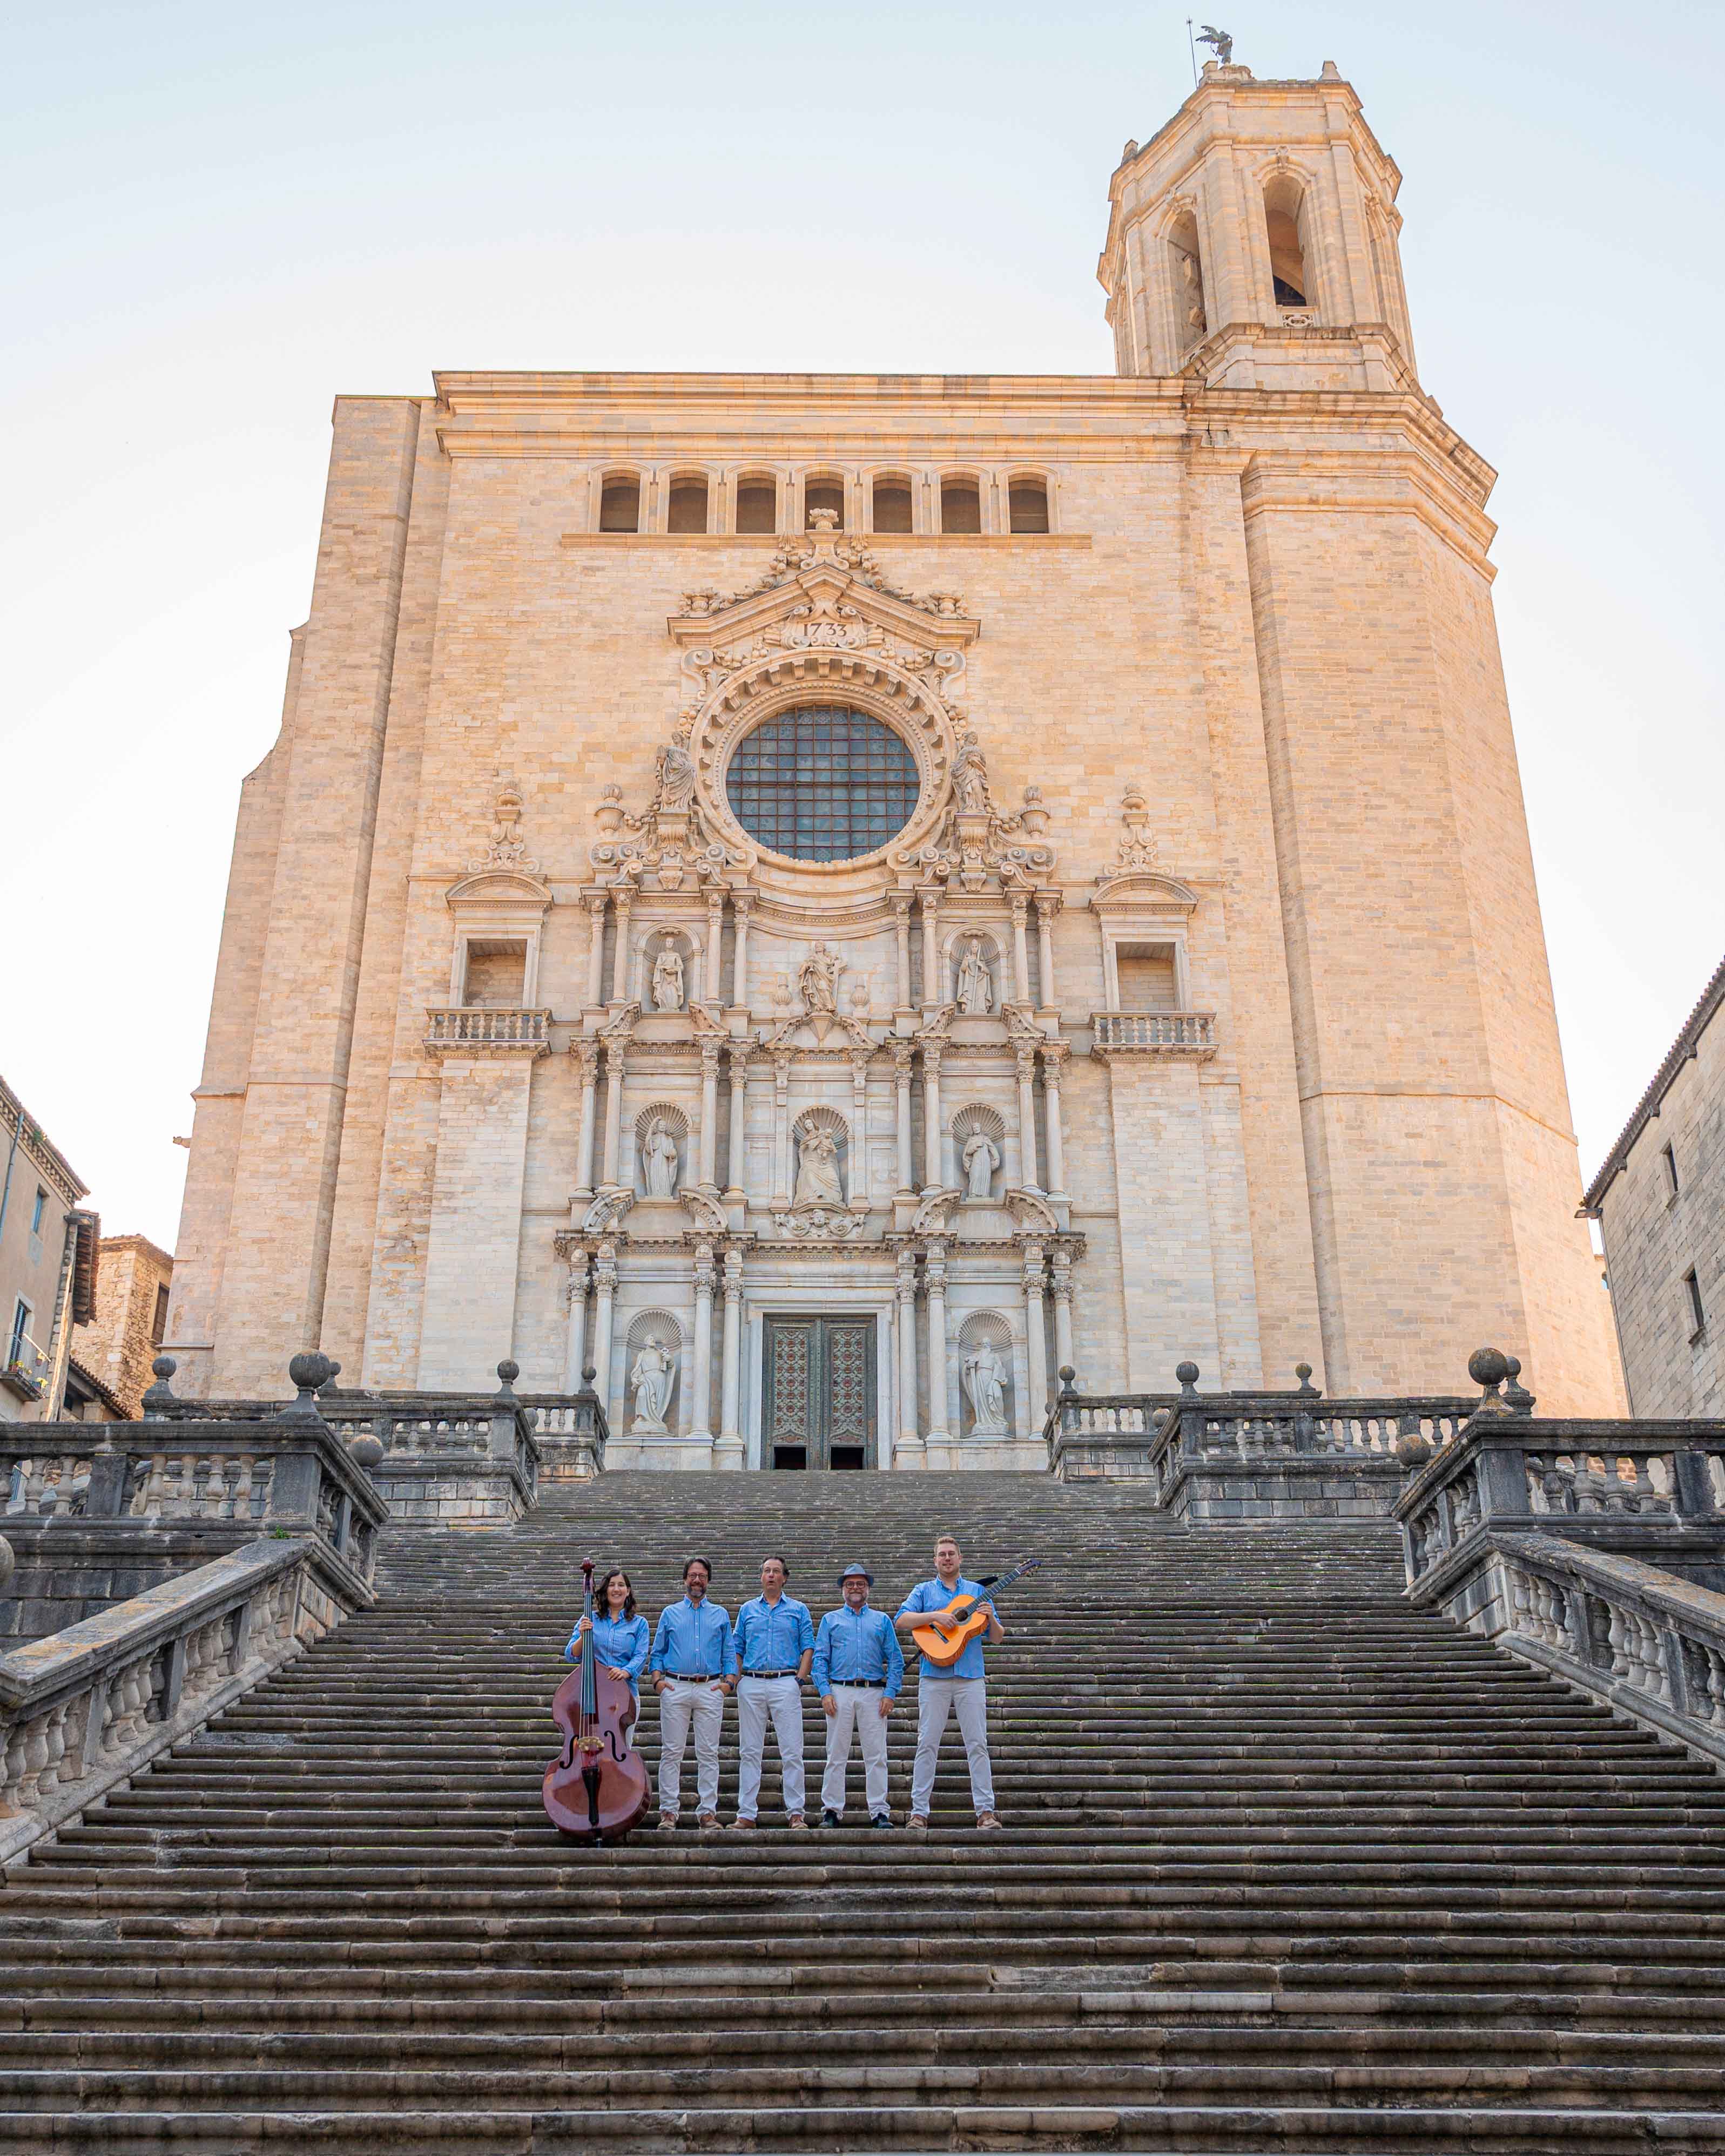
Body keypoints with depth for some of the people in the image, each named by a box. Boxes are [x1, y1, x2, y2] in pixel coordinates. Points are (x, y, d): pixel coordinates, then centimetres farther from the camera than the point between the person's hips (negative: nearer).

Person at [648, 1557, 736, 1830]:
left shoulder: (721, 1615, 15)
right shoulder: (670, 1614, 13)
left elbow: (729, 1654, 12)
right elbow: (657, 1652, 13)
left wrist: (729, 1681, -3)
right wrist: (658, 1679, -3)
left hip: (711, 1688, 0)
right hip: (676, 1687, 0)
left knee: (708, 1754, -1)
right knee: (671, 1752, -2)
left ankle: (708, 1811, 3)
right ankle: (669, 1810, 4)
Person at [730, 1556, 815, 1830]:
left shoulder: (799, 1610, 10)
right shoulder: (747, 1610, 15)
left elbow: (808, 1647, 6)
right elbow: (737, 1648, 14)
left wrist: (801, 1678, -7)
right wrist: (736, 1679, 2)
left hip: (786, 1683, -2)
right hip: (751, 1684, 2)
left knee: (792, 1752, -5)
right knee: (749, 1751, 3)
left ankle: (796, 1813, -1)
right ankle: (746, 1814, 7)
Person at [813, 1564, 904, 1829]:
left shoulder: (882, 1620, 16)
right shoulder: (830, 1620, 16)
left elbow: (896, 1660, 9)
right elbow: (820, 1658, 7)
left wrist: (890, 1693, -3)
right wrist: (825, 1692, -6)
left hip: (874, 1693, 0)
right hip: (840, 1692, 0)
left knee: (876, 1756, -3)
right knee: (836, 1756, 0)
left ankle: (880, 1812, -1)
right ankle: (832, 1810, 6)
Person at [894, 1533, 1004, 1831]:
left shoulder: (977, 1591, 14)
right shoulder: (924, 1591, 11)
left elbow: (996, 1638, 13)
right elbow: (901, 1621, -5)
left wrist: (991, 1619, -9)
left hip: (971, 1678, 1)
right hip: (934, 1677, -1)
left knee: (978, 1745, -2)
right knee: (927, 1745, 0)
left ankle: (986, 1810, 0)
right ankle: (919, 1811, 3)